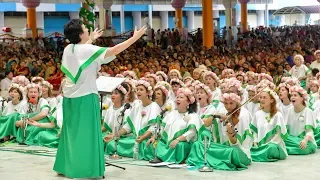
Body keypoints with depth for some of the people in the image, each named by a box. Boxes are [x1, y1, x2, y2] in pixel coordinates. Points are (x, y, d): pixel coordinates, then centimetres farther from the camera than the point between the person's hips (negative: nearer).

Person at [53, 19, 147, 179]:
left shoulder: (68, 49, 5)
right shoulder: (88, 49, -16)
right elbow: (115, 50, -18)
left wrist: (90, 40, 34)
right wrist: (135, 37, -12)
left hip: (70, 97, 7)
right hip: (85, 97, -7)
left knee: (71, 132, 15)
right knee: (86, 134, 0)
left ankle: (65, 167, 22)